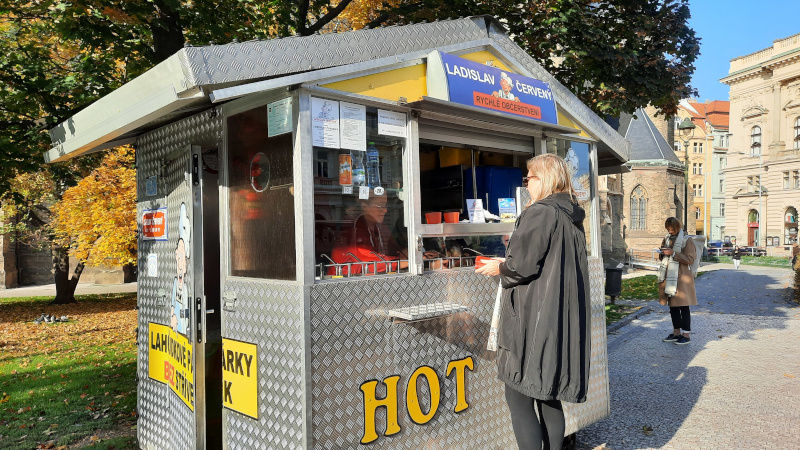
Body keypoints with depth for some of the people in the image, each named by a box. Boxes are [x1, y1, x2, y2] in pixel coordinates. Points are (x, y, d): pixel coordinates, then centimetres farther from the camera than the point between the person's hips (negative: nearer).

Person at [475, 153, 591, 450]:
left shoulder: (539, 212, -13)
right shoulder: (572, 218, 14)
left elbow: (523, 265, -19)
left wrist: (500, 269, 2)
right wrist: (508, 264, 19)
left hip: (536, 320, -9)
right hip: (564, 321, 9)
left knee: (518, 399, -1)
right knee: (549, 398, 16)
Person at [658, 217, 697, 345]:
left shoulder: (687, 241, -7)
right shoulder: (667, 239, 14)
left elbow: (690, 259, -15)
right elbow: (663, 257, 23)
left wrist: (673, 253, -21)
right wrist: (663, 252, 0)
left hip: (682, 277, -7)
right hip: (669, 277, 7)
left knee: (683, 307, -2)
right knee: (672, 306, 12)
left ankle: (686, 335, 5)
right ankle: (676, 332, 21)